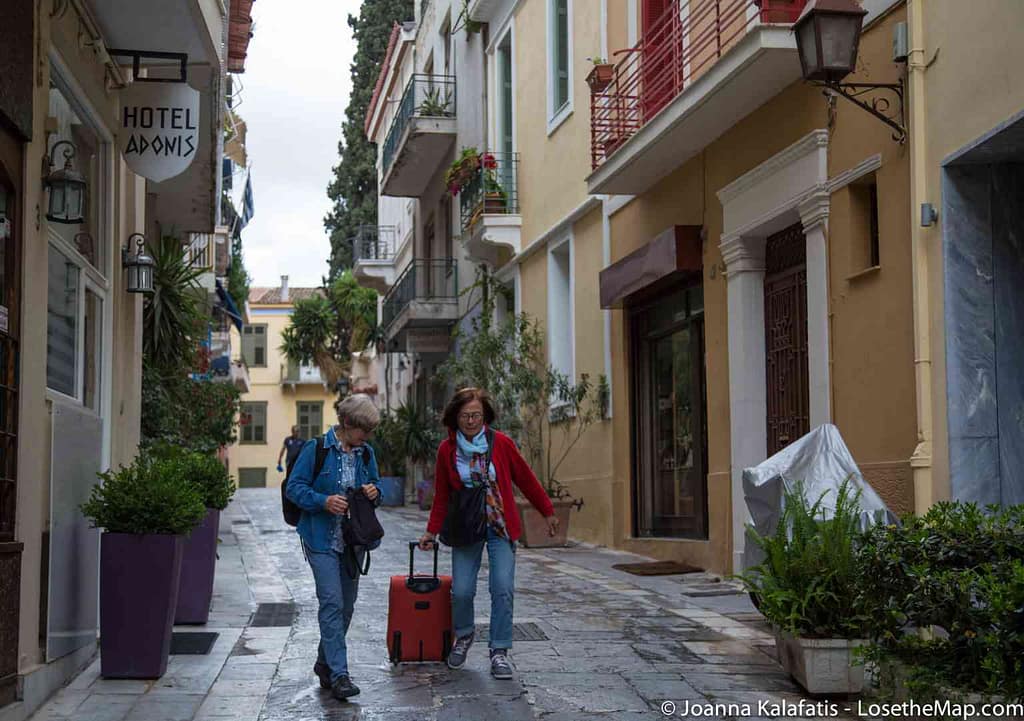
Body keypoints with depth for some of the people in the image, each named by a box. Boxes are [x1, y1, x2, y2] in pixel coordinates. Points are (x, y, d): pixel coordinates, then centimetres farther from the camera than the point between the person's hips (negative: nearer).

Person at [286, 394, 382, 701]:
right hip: (322, 539, -6)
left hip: (354, 540, 6)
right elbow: (294, 487, -9)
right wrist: (323, 501, -24)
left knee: (347, 604, 12)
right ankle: (338, 674, -12)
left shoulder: (366, 452, 7)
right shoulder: (316, 449, -10)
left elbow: (376, 484, 20)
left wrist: (374, 492, -4)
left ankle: (325, 663, 29)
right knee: (332, 602, -13)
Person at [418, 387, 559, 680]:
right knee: (461, 590, -5)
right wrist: (432, 531, 5)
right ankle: (464, 635, 25)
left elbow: (526, 480, 4)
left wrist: (548, 512, 10)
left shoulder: (501, 443, -6)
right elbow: (441, 496, 8)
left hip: (500, 528, -1)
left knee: (503, 588, -11)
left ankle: (499, 650, 3)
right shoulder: (447, 450, -2)